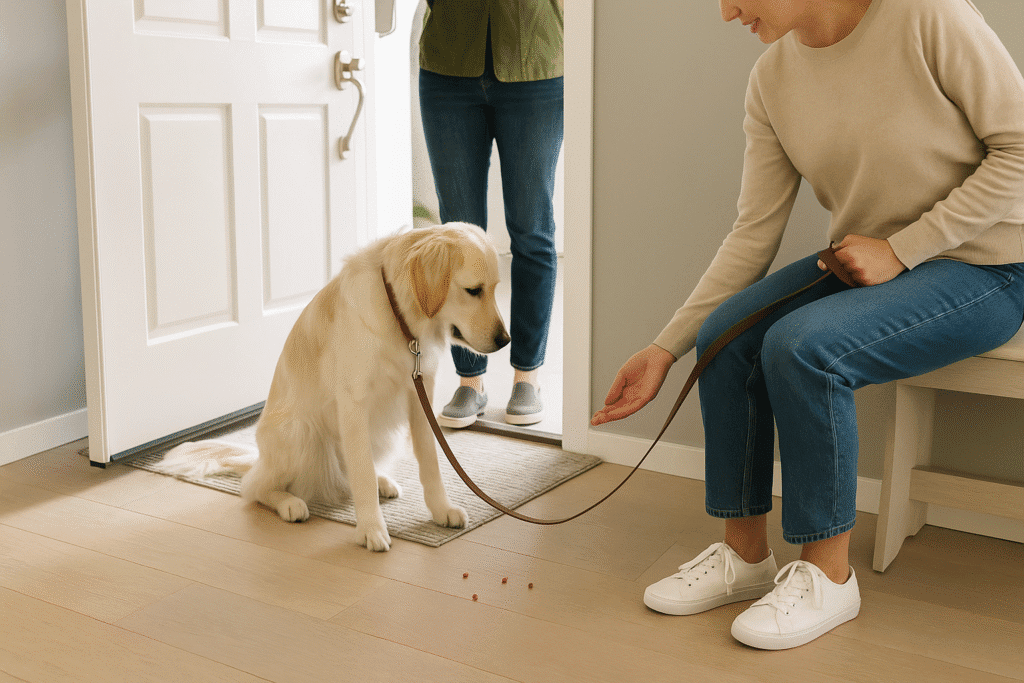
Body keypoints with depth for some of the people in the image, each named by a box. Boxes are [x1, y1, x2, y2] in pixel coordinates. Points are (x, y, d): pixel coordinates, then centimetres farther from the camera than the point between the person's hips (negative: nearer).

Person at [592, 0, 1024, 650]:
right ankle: (746, 555, 0)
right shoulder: (774, 77, -1)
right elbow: (753, 234, 0)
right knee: (727, 333, -16)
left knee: (801, 345, -28)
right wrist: (665, 350, -4)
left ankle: (829, 575, -10)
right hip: (868, 259, 6)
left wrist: (901, 248, -19)